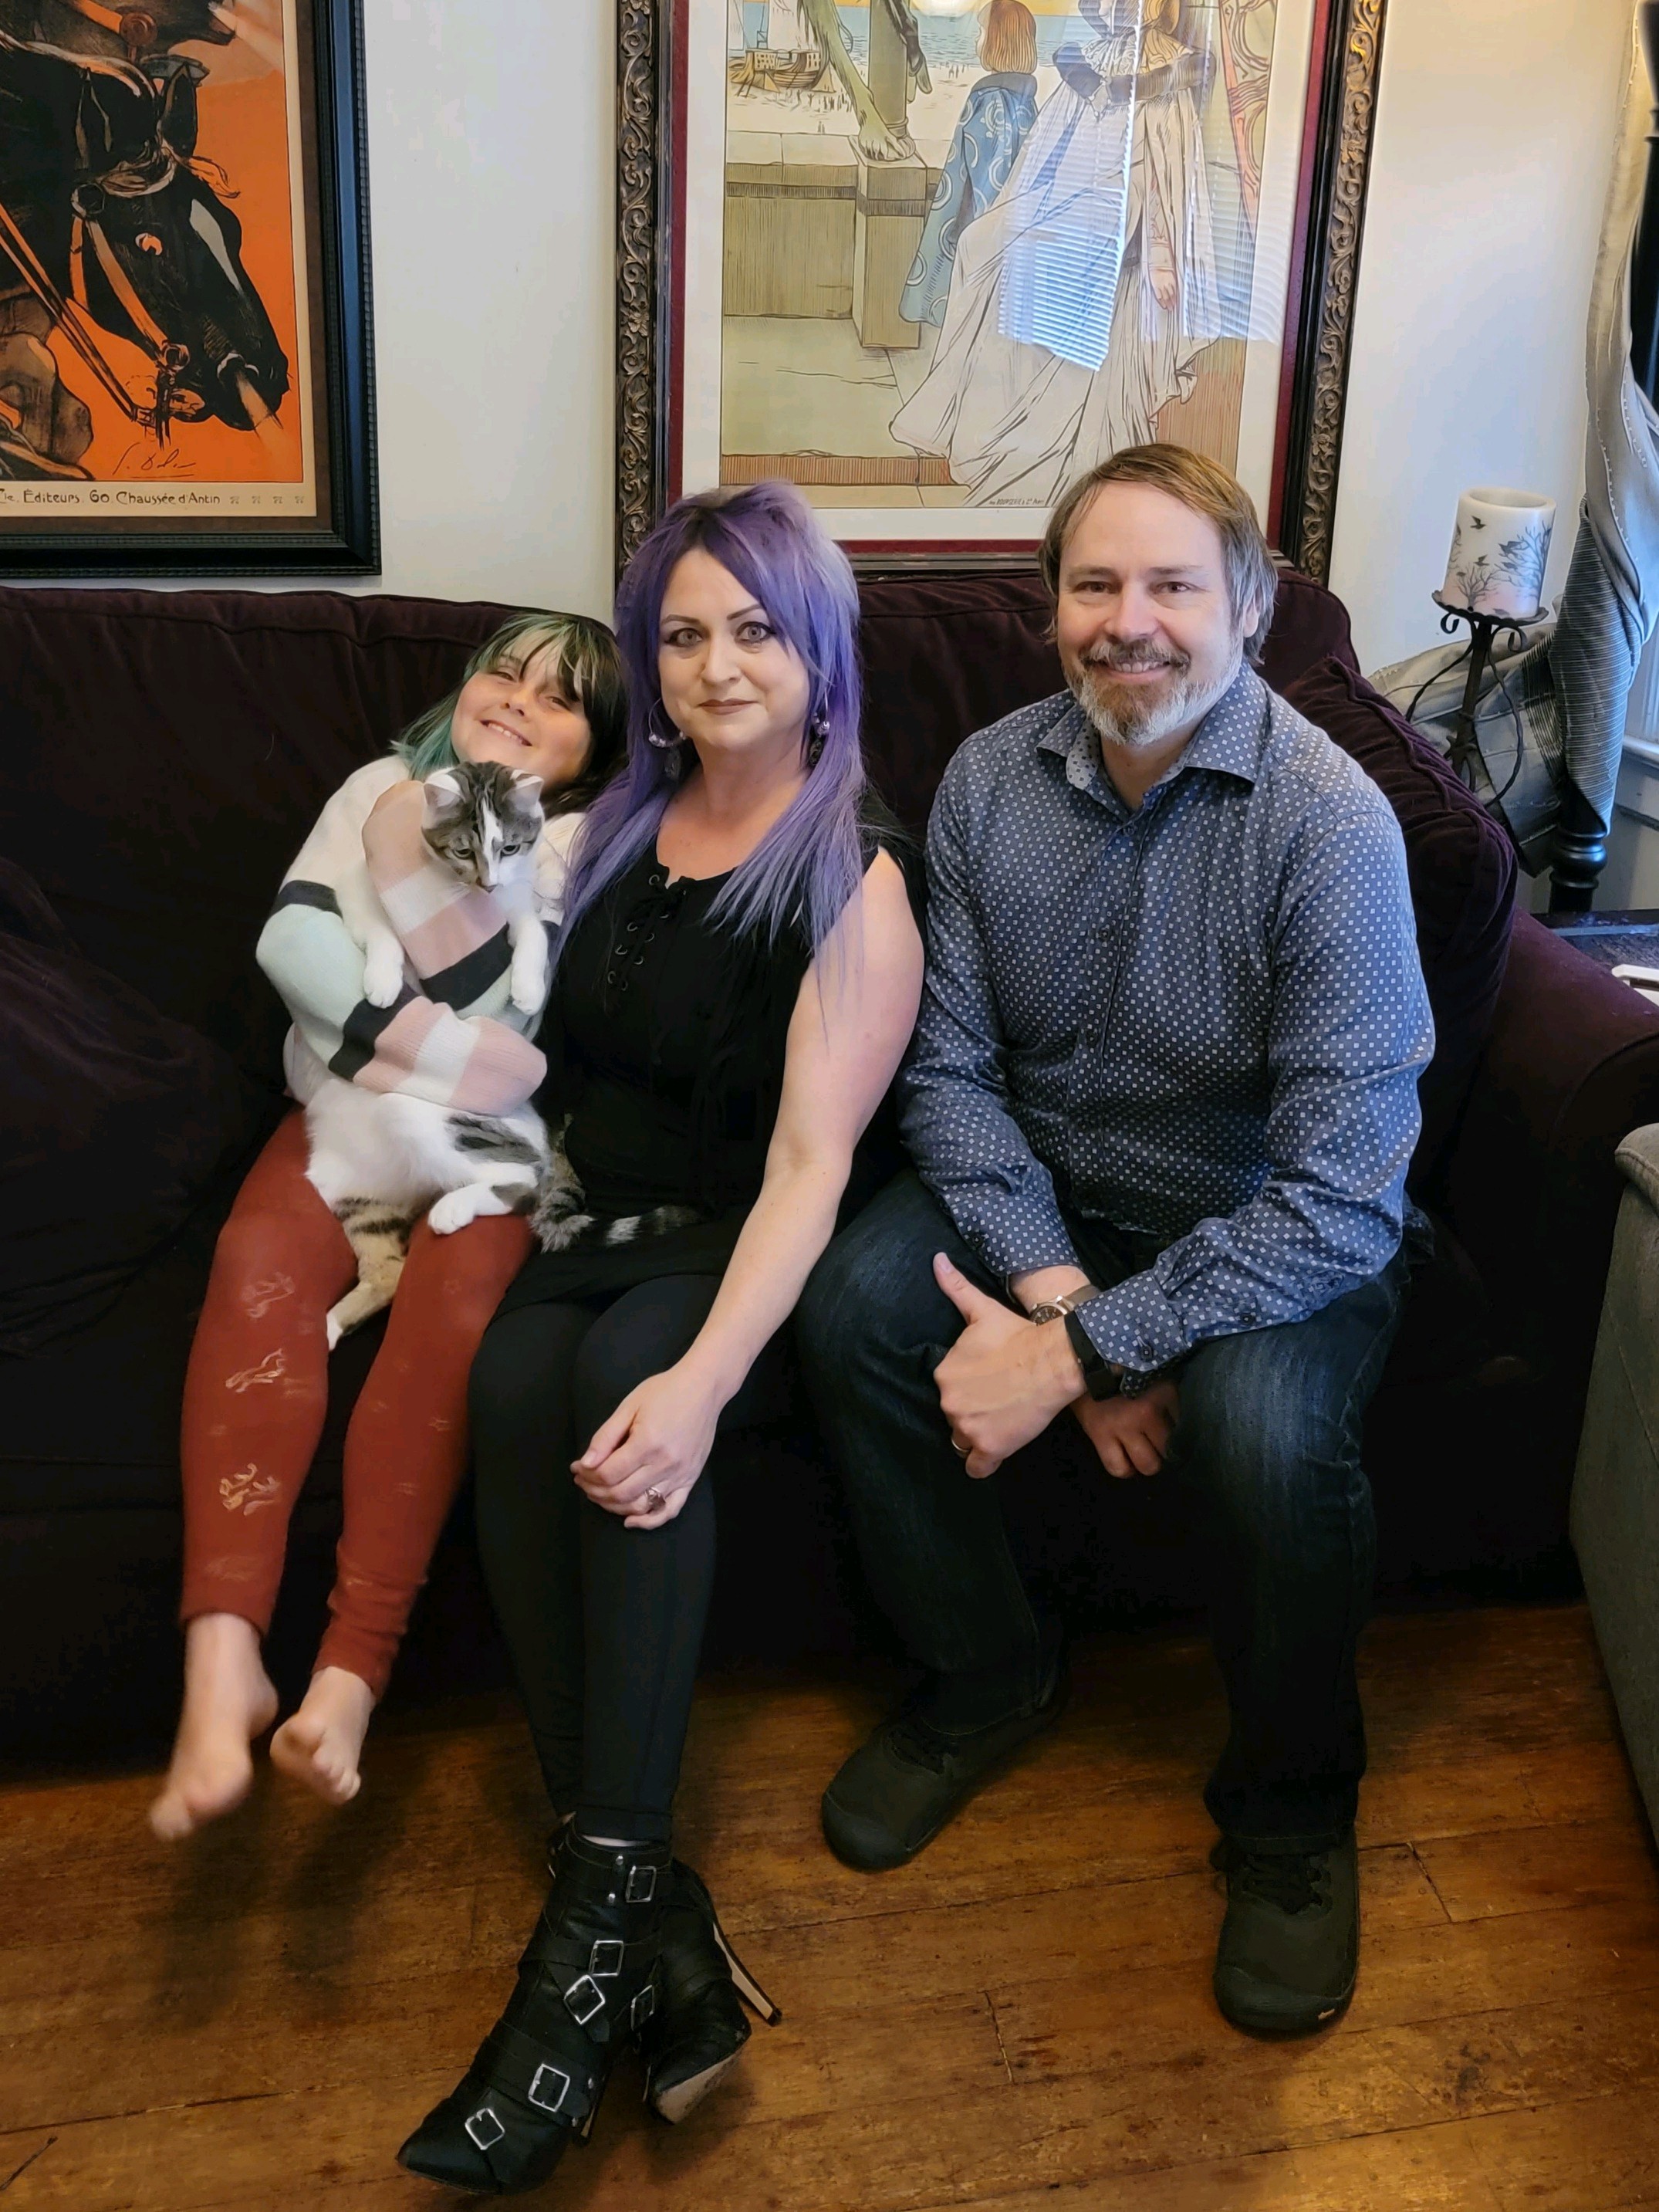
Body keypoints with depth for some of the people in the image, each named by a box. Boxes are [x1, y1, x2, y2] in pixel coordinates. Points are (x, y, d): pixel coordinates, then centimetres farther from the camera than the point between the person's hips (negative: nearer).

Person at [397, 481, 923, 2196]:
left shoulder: (857, 879, -7)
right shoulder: (619, 830, 12)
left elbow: (808, 1161, -19)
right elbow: (536, 1041, 22)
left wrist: (702, 1374, -32)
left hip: (741, 1255, -4)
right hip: (590, 1222, 4)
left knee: (626, 1375, -35)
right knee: (516, 1382, -29)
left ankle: (601, 1905, -32)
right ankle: (650, 1919, -32)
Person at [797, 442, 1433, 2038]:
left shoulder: (1328, 822, -23)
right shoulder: (989, 781, -7)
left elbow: (1340, 1191, -27)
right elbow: (952, 1070, -7)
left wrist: (1078, 1354, -30)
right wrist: (1059, 1289, -22)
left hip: (1274, 1227, -4)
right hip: (1044, 1191, 4)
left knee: (1268, 1426, -33)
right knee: (848, 1309, -20)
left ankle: (1292, 1806, -1)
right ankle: (986, 1671, 6)